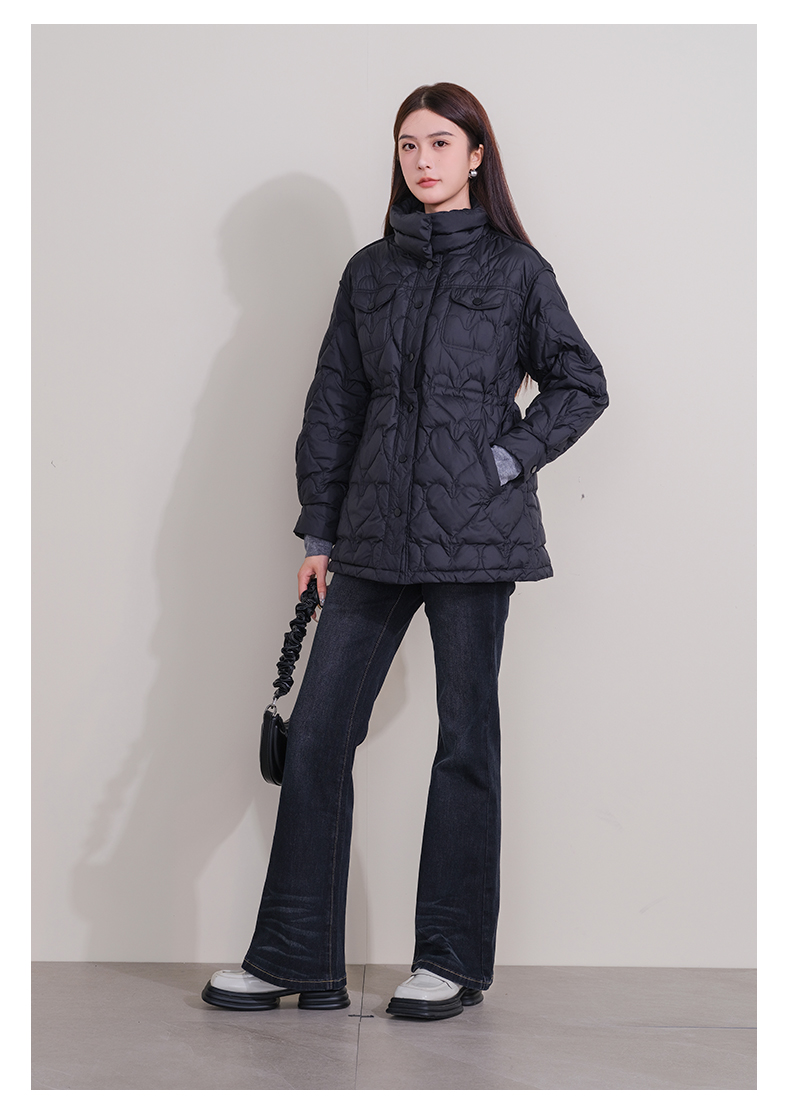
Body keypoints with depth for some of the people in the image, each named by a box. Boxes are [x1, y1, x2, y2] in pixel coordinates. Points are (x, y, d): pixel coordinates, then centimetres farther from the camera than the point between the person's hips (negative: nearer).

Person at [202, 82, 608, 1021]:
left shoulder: (515, 268, 3)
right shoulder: (370, 271, 12)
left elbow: (580, 384, 6)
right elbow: (334, 404, 12)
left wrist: (508, 458, -7)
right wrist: (319, 529, 8)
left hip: (473, 532, -4)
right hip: (375, 536, 4)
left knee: (465, 737, 2)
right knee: (317, 728, 1)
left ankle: (454, 960, 13)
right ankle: (296, 957, 10)